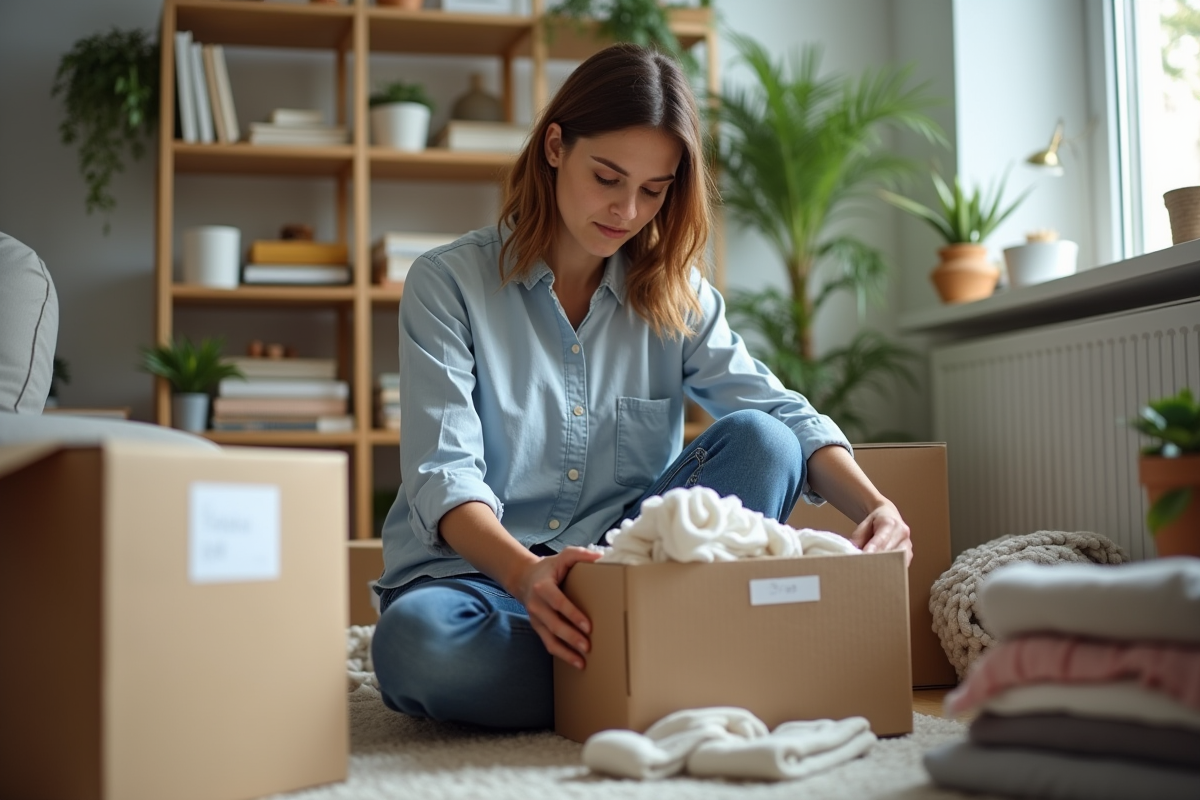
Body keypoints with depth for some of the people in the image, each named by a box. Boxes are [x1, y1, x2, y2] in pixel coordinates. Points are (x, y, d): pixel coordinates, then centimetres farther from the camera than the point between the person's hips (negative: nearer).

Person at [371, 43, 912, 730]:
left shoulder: (676, 295, 7)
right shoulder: (448, 283, -4)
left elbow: (783, 413, -5)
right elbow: (444, 474, -15)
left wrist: (874, 507, -26)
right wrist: (525, 572, -35)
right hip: (478, 570, -2)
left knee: (759, 440, -19)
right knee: (416, 641, -37)